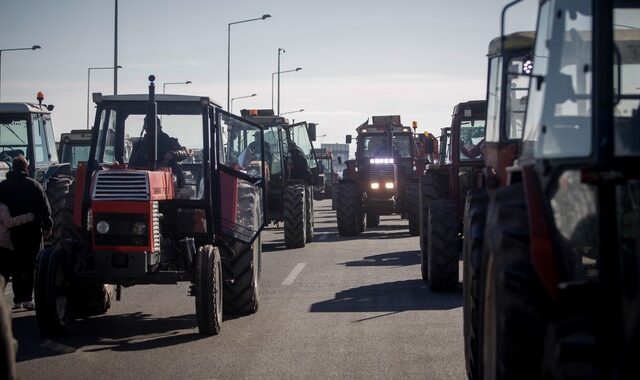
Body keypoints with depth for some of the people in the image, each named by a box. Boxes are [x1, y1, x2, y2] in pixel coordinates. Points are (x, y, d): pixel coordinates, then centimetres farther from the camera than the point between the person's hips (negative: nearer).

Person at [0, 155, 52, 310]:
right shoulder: (33, 185, -4)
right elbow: (45, 207, -5)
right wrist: (47, 226, 1)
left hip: (13, 232, 3)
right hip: (33, 231, -2)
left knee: (16, 267, 12)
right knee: (31, 265, 1)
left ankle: (18, 299, 12)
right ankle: (27, 298, -7)